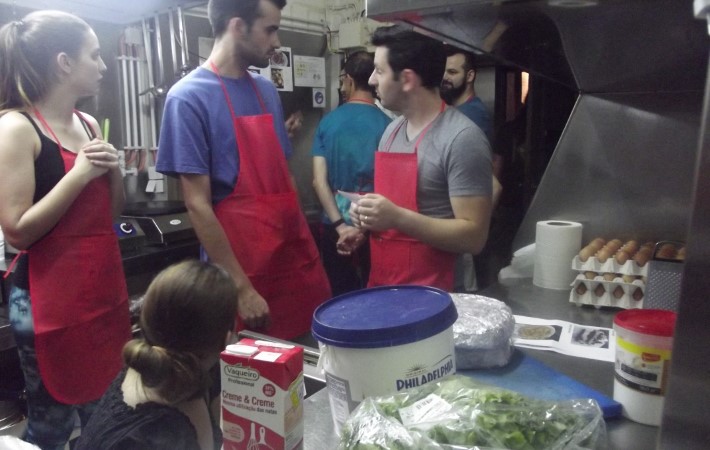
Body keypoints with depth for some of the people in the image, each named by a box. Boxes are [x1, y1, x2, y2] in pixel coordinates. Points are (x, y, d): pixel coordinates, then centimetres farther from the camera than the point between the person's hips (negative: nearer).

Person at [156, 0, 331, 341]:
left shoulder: (267, 91, 9)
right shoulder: (189, 97, -10)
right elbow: (197, 205, -13)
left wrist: (306, 242, 11)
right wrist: (241, 287, -15)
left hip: (298, 259, 6)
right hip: (246, 271, -6)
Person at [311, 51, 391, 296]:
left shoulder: (327, 122, -3)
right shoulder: (387, 124, -9)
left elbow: (319, 180, -8)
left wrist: (341, 225, -10)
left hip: (335, 227, 2)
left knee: (340, 296, 16)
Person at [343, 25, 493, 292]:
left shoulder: (462, 138, -17)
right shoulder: (391, 131, 6)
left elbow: (474, 236, -19)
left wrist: (397, 218, -25)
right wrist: (367, 216, -1)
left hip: (433, 293, -7)